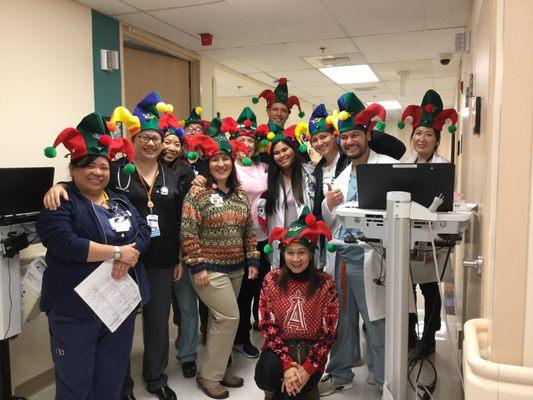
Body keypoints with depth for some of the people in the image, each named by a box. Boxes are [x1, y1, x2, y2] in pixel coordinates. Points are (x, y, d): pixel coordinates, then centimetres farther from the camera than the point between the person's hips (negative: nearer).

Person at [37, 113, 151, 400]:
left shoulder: (120, 200, 12)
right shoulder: (60, 203, -7)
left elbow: (143, 231, 3)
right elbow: (63, 243, -22)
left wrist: (131, 254, -18)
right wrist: (117, 252, -20)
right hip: (75, 308, -5)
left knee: (113, 375, 18)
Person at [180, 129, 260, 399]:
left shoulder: (241, 194, 9)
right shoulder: (197, 192, -10)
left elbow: (249, 230, 13)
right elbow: (188, 232, -13)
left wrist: (252, 260, 9)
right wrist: (197, 266, -15)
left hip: (236, 268, 6)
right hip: (210, 268, -6)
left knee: (221, 319, 14)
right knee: (229, 317, -7)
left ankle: (218, 367, 29)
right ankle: (209, 375, 10)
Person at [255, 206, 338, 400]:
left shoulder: (325, 284, -10)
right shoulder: (271, 280, -7)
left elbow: (328, 332, -8)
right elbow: (267, 325, -8)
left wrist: (307, 369, -17)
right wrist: (287, 364, -18)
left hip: (311, 350, -1)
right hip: (278, 347, 1)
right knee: (265, 377, -28)